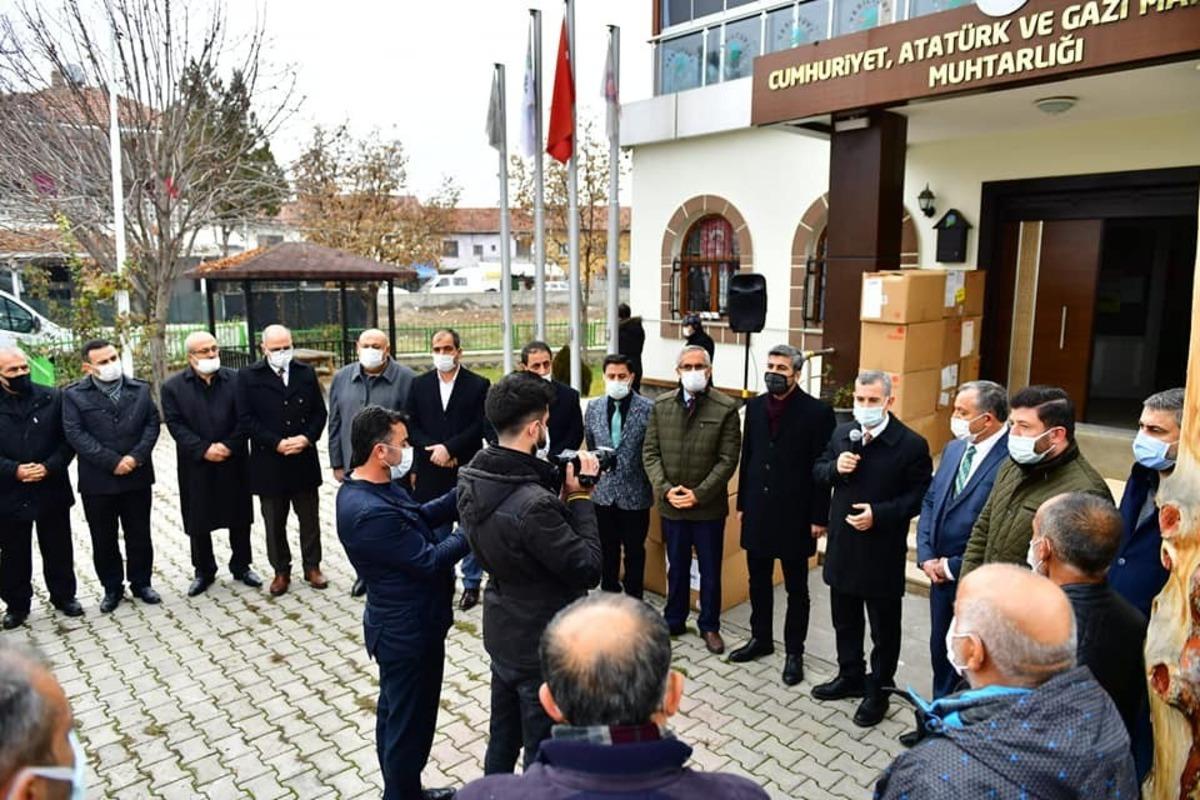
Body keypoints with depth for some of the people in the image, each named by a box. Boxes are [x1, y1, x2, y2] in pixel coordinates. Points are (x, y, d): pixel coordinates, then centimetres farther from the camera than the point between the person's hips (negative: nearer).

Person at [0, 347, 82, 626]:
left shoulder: (53, 398, -2)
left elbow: (68, 439, -2)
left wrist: (49, 467, -16)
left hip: (51, 490, 0)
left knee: (58, 550, 13)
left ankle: (64, 596, 29)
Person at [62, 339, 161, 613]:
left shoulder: (140, 389, 6)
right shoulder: (74, 395, -2)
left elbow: (152, 423, 1)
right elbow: (76, 434, -10)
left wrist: (137, 456, -14)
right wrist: (112, 462, -17)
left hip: (137, 476, 2)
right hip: (97, 480, -1)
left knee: (139, 535, 10)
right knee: (104, 539, 10)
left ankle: (141, 583, 25)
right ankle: (112, 588, 24)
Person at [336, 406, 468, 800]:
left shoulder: (370, 485, -2)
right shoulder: (371, 513, -33)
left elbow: (420, 515, 7)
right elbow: (430, 561, -26)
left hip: (400, 624, 10)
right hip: (409, 631, -10)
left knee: (396, 714, 25)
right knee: (411, 721, 10)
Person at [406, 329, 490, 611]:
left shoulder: (478, 384, -2)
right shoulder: (419, 384, 7)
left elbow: (480, 426, -9)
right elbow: (411, 426, 3)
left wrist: (449, 448, -16)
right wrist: (433, 450, -11)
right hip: (431, 472, 3)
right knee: (436, 529, 11)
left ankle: (471, 584, 20)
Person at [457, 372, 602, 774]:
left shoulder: (472, 480, -6)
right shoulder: (533, 504, -34)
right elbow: (588, 570, -25)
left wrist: (561, 488, -8)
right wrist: (579, 498, -18)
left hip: (502, 632, 8)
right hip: (543, 645, -8)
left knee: (502, 739, 26)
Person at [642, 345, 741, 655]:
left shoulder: (726, 408, -9)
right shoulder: (661, 405, 1)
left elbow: (728, 460, -11)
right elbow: (650, 452, 1)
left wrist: (699, 494, -16)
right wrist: (665, 489, -11)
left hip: (709, 507, -2)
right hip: (671, 505, 3)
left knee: (710, 571, 12)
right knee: (677, 567, 18)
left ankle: (709, 626, 30)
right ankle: (674, 619, 35)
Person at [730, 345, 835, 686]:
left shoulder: (817, 411, -11)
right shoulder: (755, 406, 4)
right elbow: (747, 457, 9)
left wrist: (819, 517, -11)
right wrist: (742, 503, 9)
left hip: (794, 514, -4)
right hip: (758, 510, 5)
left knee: (796, 588, 10)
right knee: (758, 581, 17)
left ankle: (794, 651, 24)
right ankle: (761, 638, 35)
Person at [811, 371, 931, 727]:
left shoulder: (911, 444, -13)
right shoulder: (842, 433, 3)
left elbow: (920, 496, -11)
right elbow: (818, 472, 11)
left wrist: (879, 514, -22)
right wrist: (835, 467, -12)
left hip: (883, 551, -5)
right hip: (842, 545, 5)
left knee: (883, 627, 11)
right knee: (844, 620, 20)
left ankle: (878, 690, 28)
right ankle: (850, 676, 39)